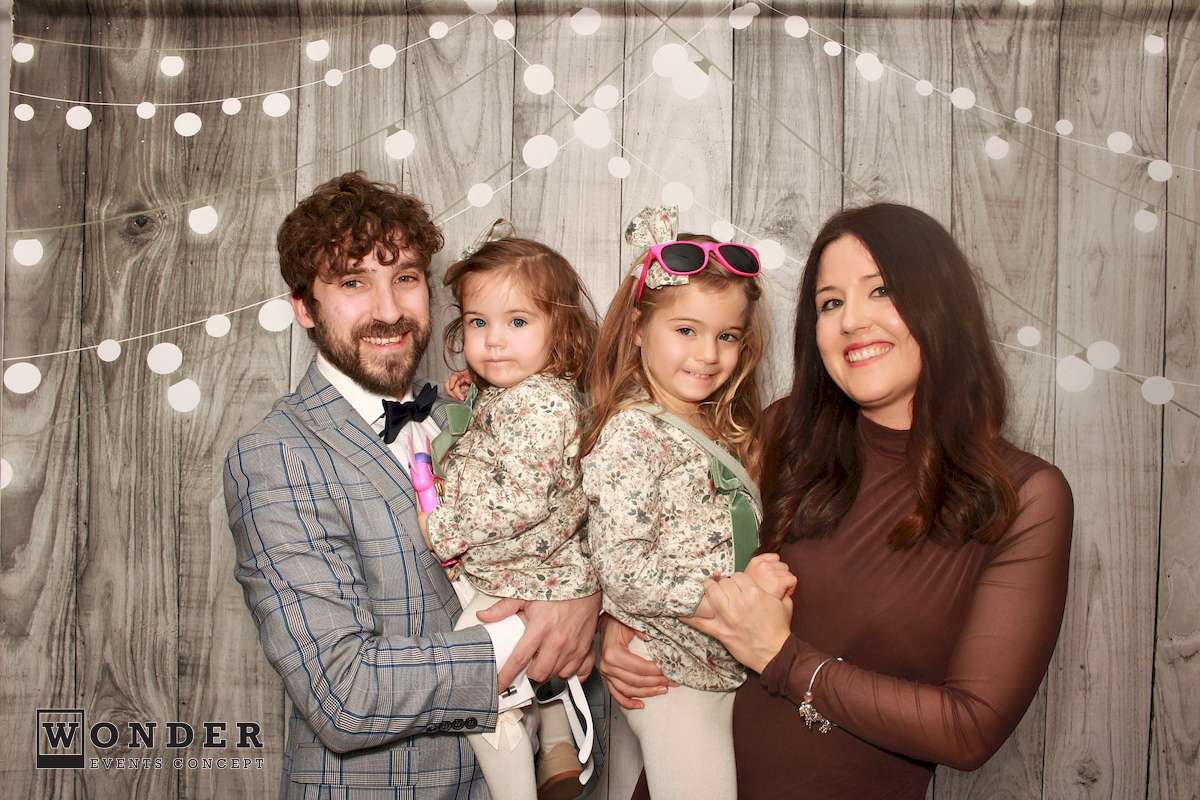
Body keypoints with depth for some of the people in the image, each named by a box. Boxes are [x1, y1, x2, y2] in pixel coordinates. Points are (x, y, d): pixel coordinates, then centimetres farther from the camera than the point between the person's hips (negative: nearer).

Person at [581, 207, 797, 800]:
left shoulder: (720, 430, 9)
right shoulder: (631, 433, -16)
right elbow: (623, 571, -23)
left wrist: (774, 580, 2)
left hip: (735, 666, 8)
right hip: (674, 679, -8)